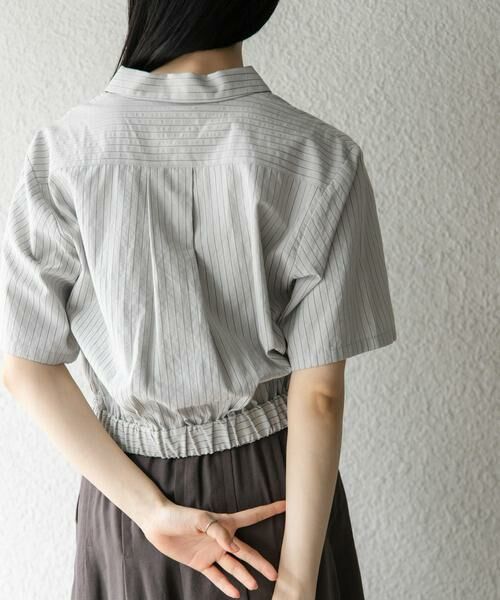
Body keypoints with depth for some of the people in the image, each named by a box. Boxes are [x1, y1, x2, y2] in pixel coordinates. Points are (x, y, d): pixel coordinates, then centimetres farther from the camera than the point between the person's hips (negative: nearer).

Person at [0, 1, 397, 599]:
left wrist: (149, 509, -10)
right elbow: (319, 394, -18)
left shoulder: (63, 151, -15)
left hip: (123, 491, 1)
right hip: (275, 484, 0)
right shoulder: (321, 159, -19)